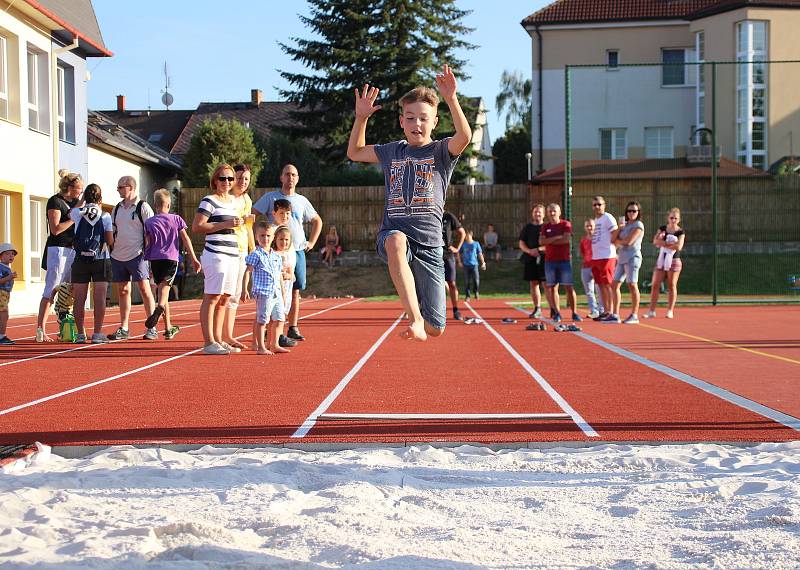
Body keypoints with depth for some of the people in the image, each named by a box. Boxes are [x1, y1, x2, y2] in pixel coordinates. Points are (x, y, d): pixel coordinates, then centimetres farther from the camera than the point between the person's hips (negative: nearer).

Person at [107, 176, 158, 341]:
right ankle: (123, 329, 14)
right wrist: (110, 249, 11)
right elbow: (112, 232, 20)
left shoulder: (143, 207, -4)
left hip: (137, 254, -6)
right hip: (118, 256, 6)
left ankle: (152, 328, -6)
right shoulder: (117, 209, 13)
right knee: (123, 291, 9)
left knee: (144, 288, -10)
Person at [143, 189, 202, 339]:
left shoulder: (149, 222, 9)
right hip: (171, 258, -1)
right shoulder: (176, 219, 9)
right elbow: (185, 239, 5)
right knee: (165, 286, -14)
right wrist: (194, 259, 6)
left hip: (155, 259, 1)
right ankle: (159, 308, -47)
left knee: (161, 289, 11)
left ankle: (168, 328, 14)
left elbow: (147, 244, 3)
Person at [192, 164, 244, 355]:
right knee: (212, 297, -7)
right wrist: (225, 225, -16)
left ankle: (218, 340, 17)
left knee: (224, 298, 10)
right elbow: (196, 227, -14)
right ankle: (209, 343, -7)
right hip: (216, 254, -8)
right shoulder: (209, 201, -6)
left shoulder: (233, 201, 17)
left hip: (233, 254, 8)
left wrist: (240, 222, 11)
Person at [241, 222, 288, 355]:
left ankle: (274, 345, 19)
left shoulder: (277, 256, 15)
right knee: (262, 320, -4)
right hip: (263, 293, -7)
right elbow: (248, 272, -10)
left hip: (277, 294, 7)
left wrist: (283, 295, 23)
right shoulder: (255, 254, -4)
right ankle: (260, 347, 2)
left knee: (279, 319, 9)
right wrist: (244, 289, -19)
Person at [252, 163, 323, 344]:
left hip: (298, 251, 4)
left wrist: (311, 242, 16)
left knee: (295, 291, 4)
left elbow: (317, 221, 26)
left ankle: (293, 328, 11)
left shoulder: (302, 201, 14)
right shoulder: (270, 197, 1)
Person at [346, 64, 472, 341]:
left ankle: (419, 319, 37)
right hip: (394, 232, 1)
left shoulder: (441, 151, 4)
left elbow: (465, 136, -18)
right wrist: (361, 117, 16)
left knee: (435, 328, -4)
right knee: (396, 242, -42)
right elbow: (355, 152, 30)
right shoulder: (392, 151, 16)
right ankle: (415, 320, -50)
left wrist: (451, 99, -29)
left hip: (428, 242, -1)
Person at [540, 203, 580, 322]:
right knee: (552, 287, 2)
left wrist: (549, 241, -5)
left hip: (564, 260, -3)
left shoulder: (566, 225, 1)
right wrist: (556, 238, -13)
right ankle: (557, 313, 7)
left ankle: (574, 313, 1)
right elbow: (541, 241, -4)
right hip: (549, 261, 3)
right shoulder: (546, 227, 11)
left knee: (569, 287, -3)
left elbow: (566, 239, -14)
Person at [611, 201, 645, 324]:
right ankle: (615, 314, 13)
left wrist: (617, 241, 3)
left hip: (632, 257, -8)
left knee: (632, 285, -10)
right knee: (615, 285, 7)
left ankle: (634, 315, -8)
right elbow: (613, 238, 9)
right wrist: (619, 227, -5)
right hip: (622, 258, 8)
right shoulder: (625, 224, 20)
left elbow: (629, 241, -14)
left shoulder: (638, 225, -3)